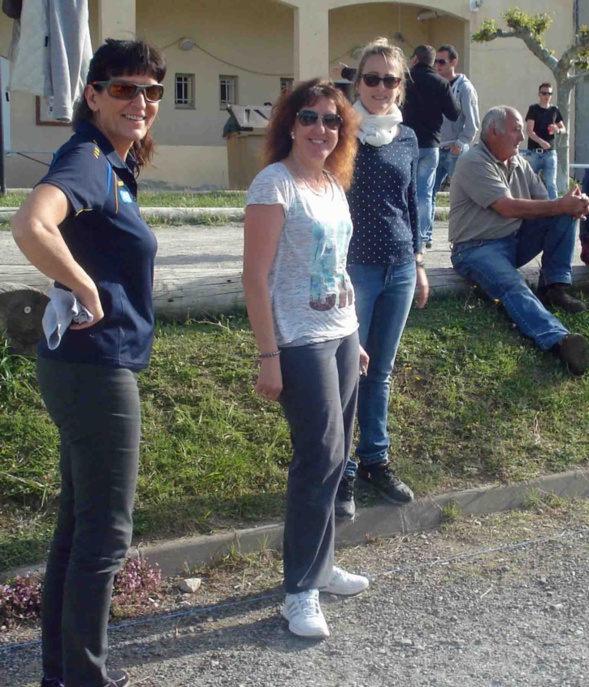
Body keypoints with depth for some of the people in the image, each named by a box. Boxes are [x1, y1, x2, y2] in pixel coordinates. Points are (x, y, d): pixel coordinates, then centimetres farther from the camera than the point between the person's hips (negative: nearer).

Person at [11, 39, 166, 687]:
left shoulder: (113, 164, 12)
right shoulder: (86, 159, -17)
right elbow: (31, 226, -37)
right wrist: (87, 291, -24)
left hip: (85, 366, 10)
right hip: (95, 367, -10)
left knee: (78, 524, 18)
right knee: (105, 534, 3)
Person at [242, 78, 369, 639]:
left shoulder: (333, 183, 12)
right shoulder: (275, 184, -11)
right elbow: (255, 277, -15)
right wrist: (268, 357, -19)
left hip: (341, 335, 8)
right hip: (301, 342, -8)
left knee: (332, 458, 12)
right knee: (321, 458, -7)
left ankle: (320, 565, 27)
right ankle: (301, 592, 5)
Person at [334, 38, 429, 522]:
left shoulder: (407, 137, 9)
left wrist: (419, 264, 16)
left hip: (400, 268, 5)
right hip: (354, 267, -5)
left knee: (381, 371, 14)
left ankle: (376, 460, 26)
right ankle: (341, 471, 12)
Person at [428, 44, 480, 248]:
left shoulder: (464, 87, -5)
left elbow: (472, 121, -9)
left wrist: (460, 143, -13)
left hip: (455, 151, -6)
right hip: (437, 149, 6)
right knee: (428, 192, 2)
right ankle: (425, 235, 8)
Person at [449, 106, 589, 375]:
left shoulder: (519, 163, 13)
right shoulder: (474, 162, -13)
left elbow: (544, 204, 8)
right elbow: (509, 208, -22)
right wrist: (562, 205, -20)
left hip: (515, 241, 8)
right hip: (477, 248, -8)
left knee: (565, 216, -6)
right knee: (512, 286, -36)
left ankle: (554, 287, -11)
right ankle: (559, 339, -57)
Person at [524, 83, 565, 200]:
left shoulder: (554, 110, 10)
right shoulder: (533, 109, -1)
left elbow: (564, 129, 18)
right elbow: (529, 131, -12)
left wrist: (558, 129, -7)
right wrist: (540, 141, -28)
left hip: (550, 152, 2)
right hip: (534, 152, -2)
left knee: (551, 183, -5)